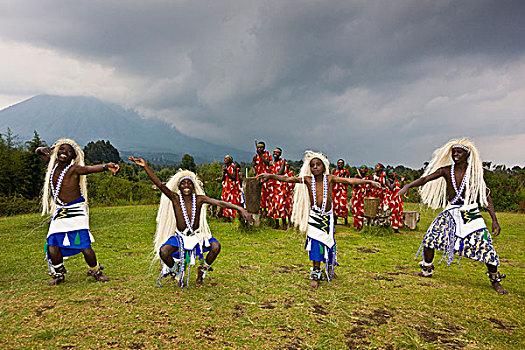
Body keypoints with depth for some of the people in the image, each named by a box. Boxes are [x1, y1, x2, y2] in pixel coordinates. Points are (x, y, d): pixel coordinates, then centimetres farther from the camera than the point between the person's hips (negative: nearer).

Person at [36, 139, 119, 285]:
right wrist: (43, 149, 1)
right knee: (52, 244, -1)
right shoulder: (53, 164, 9)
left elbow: (91, 168, -32)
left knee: (84, 245, -10)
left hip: (76, 210, -6)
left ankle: (96, 271, 12)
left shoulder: (74, 169, -10)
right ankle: (59, 275, 22)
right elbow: (38, 151, 26)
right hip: (59, 211, 6)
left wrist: (106, 166, -52)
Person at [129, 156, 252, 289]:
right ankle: (176, 272, 8)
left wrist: (240, 209, -29)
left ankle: (202, 270, 7)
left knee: (216, 246, -25)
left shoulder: (199, 198, -8)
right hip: (179, 236, -1)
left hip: (197, 235, 1)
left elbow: (220, 203, -19)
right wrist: (145, 166, -33)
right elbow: (160, 184, -22)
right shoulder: (175, 198, -10)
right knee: (163, 252, -27)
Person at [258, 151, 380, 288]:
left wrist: (368, 182, -13)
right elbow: (288, 179, -15)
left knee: (329, 242, 10)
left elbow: (350, 181, -7)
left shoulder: (329, 179, -3)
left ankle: (330, 269, 35)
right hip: (314, 216, -1)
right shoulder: (307, 180, -5)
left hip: (327, 216, 1)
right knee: (315, 244, -2)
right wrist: (270, 176, -27)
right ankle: (315, 274, 12)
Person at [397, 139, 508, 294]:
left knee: (485, 246, -8)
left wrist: (494, 220, -6)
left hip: (470, 213, -2)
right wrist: (408, 186, -27)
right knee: (430, 238, -2)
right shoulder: (446, 170, 0)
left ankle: (495, 281, 15)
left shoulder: (474, 172, -5)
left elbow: (487, 197, -2)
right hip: (451, 212, 3)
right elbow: (425, 179, -9)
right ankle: (428, 270, 20)